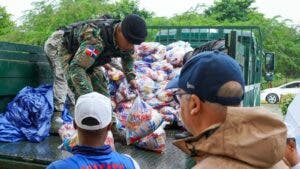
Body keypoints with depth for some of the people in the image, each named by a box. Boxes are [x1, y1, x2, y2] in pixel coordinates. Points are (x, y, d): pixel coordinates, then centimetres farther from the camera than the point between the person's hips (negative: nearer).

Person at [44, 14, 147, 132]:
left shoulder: (124, 38, -16)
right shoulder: (97, 38, -43)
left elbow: (127, 57, 7)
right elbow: (76, 67, -48)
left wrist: (131, 77, -4)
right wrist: (88, 96, -55)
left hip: (79, 49, 7)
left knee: (99, 79, 2)